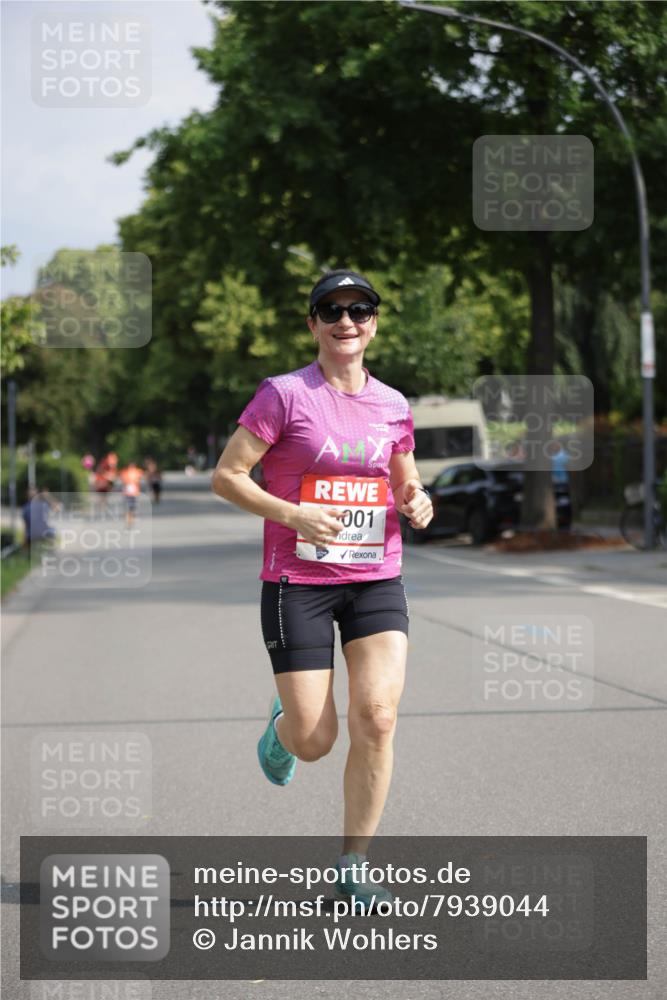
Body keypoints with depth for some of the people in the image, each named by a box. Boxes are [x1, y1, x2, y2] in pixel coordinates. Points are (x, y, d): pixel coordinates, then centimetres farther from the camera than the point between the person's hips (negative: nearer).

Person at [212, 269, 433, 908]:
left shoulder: (393, 405, 9)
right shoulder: (284, 395, -6)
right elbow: (225, 476, -6)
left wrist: (416, 503, -1)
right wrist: (293, 514, -18)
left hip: (377, 579, 3)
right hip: (297, 583, -3)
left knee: (377, 717, -13)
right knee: (314, 742, -4)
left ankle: (353, 867, 1)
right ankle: (281, 723, 36)